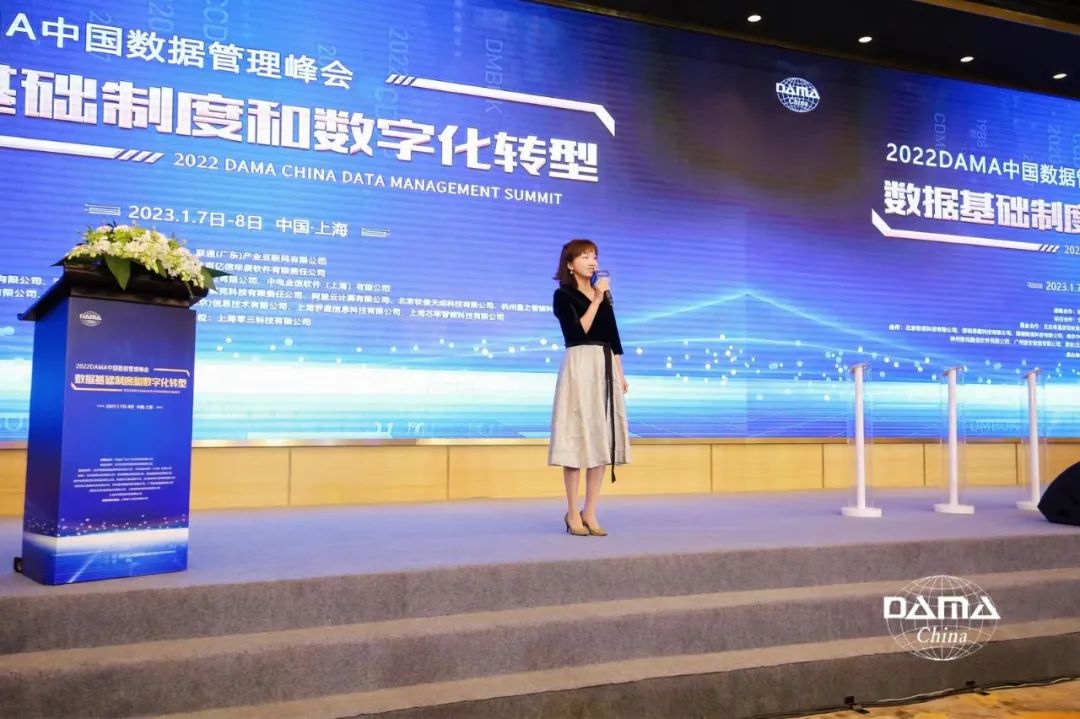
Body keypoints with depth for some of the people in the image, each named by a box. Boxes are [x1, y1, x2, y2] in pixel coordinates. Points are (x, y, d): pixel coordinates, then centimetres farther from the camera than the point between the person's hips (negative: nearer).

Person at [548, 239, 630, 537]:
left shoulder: (603, 294, 17)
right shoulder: (563, 295, -1)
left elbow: (613, 336, 17)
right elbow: (579, 332, -14)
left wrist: (620, 374, 12)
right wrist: (596, 300, -13)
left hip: (606, 368, 6)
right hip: (580, 367, -6)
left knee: (602, 440, 3)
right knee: (578, 438, -7)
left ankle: (590, 513, 9)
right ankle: (573, 514, 2)